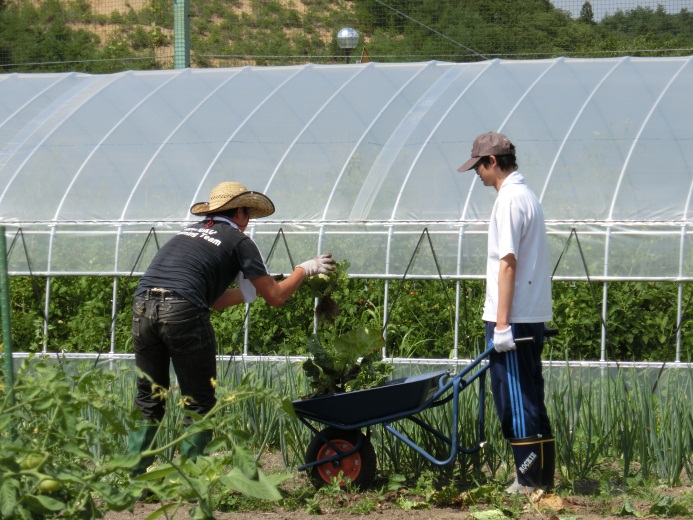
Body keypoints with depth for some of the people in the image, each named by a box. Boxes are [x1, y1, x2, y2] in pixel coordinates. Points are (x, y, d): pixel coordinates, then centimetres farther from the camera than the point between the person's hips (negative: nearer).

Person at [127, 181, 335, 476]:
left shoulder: (190, 232, 29)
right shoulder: (238, 240, 11)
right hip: (182, 310, -6)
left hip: (142, 305, 6)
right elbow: (275, 297, 13)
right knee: (199, 403, 6)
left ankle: (132, 477, 9)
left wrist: (250, 291, 41)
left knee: (148, 402, 15)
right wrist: (304, 270, 28)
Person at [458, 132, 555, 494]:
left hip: (513, 318, -9)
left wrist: (501, 322, -20)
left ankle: (529, 480, -5)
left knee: (514, 399, -6)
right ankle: (542, 476, 14)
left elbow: (508, 263, -19)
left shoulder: (509, 199, -13)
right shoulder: (528, 196, 16)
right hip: (533, 316, 9)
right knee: (530, 399, 12)